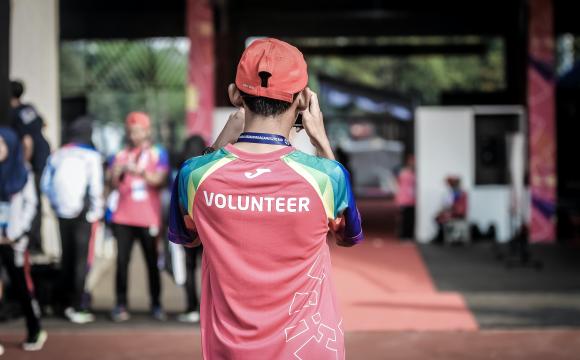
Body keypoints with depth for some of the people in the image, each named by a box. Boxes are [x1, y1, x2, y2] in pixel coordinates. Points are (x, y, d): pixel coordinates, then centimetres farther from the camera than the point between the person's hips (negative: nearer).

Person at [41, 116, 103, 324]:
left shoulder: (57, 155, 6)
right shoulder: (91, 156, -9)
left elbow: (46, 184, 6)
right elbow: (96, 187, -12)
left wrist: (57, 204, 15)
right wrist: (96, 211, -1)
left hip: (63, 213, 5)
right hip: (84, 213, -5)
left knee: (66, 256, 14)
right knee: (81, 258, -2)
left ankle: (66, 303, 21)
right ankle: (77, 308, -3)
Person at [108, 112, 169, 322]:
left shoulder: (158, 154, 7)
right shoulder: (121, 155, 13)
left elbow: (159, 180, -8)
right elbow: (113, 185, 6)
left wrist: (140, 171, -23)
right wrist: (117, 174, -16)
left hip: (148, 218, -2)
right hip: (123, 217, 2)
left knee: (152, 262, 3)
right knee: (122, 261, -5)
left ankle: (156, 305, 11)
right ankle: (120, 306, -3)